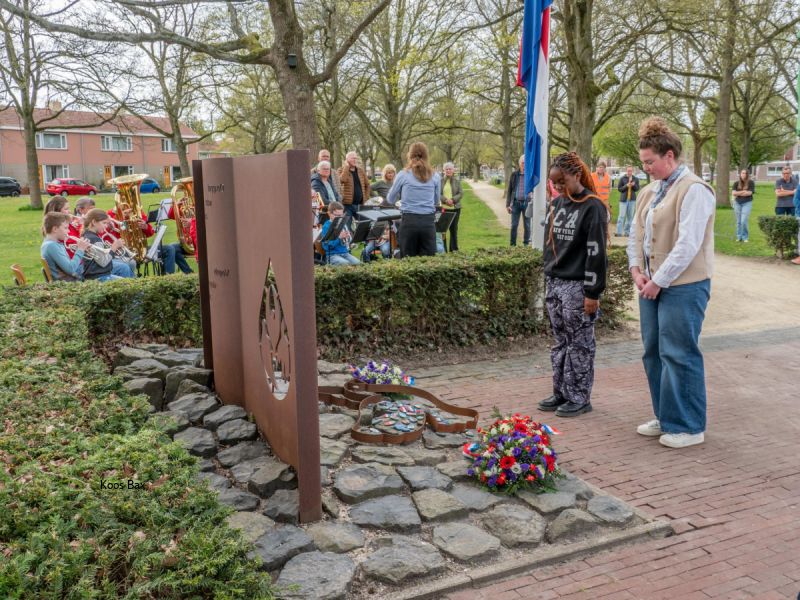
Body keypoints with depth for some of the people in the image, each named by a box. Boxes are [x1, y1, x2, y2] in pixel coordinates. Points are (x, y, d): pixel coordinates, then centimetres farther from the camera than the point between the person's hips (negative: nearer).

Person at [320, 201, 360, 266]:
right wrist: (339, 237, -20)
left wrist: (347, 237, -4)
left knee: (358, 263, -22)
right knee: (346, 264, -33)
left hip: (345, 253, 5)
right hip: (333, 255, -5)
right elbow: (326, 246, -12)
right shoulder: (327, 226, -4)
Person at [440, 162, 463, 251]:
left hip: (455, 208, 1)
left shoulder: (457, 181, 6)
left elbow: (461, 194, 2)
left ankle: (454, 248, 15)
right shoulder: (441, 181, 2)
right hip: (443, 208, -1)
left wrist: (453, 199, -13)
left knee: (454, 228, 6)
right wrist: (445, 200, -16)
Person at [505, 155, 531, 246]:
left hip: (527, 203, -1)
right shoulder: (514, 175, 5)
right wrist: (508, 204, 2)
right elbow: (509, 190, 8)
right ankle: (512, 244, 10)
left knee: (527, 225, 6)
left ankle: (526, 244, 15)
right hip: (516, 203, 2)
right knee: (514, 225, 3)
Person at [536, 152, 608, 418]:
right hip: (554, 282, 7)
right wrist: (548, 278, 16)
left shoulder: (593, 207, -12)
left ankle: (580, 398, 12)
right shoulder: (556, 203, 10)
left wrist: (593, 293, -17)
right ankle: (561, 393, 23)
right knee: (560, 342, 13)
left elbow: (596, 253, -15)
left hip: (577, 285, -7)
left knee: (579, 344, 2)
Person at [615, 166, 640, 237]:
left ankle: (627, 232, 11)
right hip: (623, 199, -3)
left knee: (630, 216, 5)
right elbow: (619, 188, -2)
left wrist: (634, 185, -14)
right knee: (622, 216, -8)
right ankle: (619, 232, -8)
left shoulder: (636, 179, 7)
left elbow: (637, 189, 6)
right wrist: (626, 186, -17)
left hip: (632, 200, 3)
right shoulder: (622, 178, -1)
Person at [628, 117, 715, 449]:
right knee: (654, 353, 13)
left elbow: (688, 245, -19)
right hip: (652, 285, 8)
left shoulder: (694, 190, -13)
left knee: (679, 355, -3)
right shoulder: (649, 191, 14)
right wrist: (636, 269, 2)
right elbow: (636, 235, 19)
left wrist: (658, 281, -16)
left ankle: (689, 427, 11)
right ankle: (665, 418, 27)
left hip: (683, 286, -8)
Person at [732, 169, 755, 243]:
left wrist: (738, 194, -7)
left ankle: (745, 237, -1)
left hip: (747, 203, -3)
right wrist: (743, 191, -11)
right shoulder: (736, 183, 7)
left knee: (744, 221, -13)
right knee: (738, 221, 7)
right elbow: (734, 193, -3)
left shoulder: (751, 182, -2)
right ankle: (739, 237, 15)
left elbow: (749, 193, -11)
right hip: (737, 203, 3)